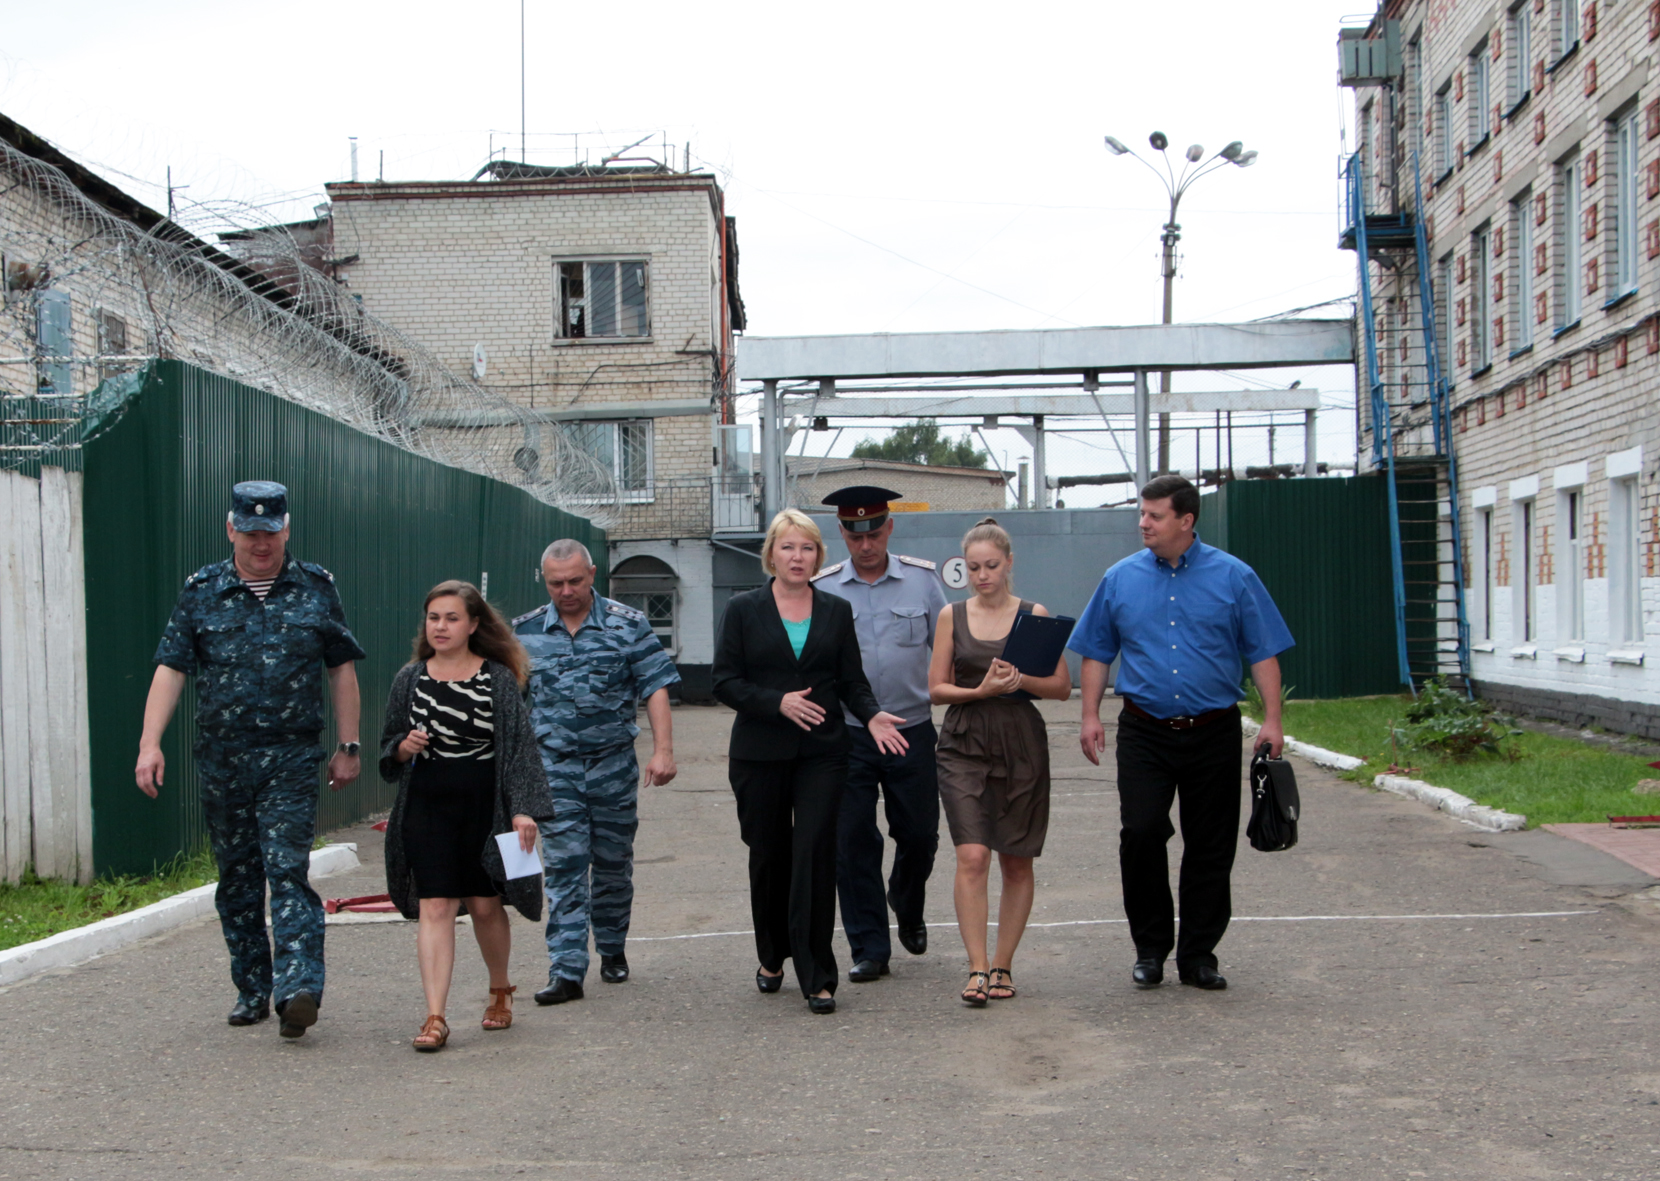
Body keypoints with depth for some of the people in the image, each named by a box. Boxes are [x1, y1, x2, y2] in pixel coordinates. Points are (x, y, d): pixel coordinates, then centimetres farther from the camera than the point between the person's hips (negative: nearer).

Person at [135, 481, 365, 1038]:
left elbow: (342, 670, 9)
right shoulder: (201, 591, 5)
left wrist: (347, 746, 6)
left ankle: (299, 987, -20)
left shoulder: (316, 588, 4)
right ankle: (252, 990, 20)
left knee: (287, 868, -14)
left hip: (292, 759, -2)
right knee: (237, 878, 9)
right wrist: (149, 744, -7)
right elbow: (170, 669, 3)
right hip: (221, 758, 2)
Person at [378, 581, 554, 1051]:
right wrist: (405, 748, -10)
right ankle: (435, 1017, -7)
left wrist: (523, 809, -12)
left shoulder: (499, 679, -1)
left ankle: (500, 990, 32)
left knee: (485, 904, 7)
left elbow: (519, 746, -4)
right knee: (434, 907, -7)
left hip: (484, 806, -1)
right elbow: (389, 749, 14)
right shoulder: (410, 679, 6)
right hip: (427, 806, 1)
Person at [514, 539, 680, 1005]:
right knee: (564, 866, -6)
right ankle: (566, 969, -7)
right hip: (554, 766, 0)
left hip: (614, 762, 0)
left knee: (613, 862, 10)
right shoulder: (524, 632, 4)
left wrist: (663, 750, -12)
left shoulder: (629, 625, -1)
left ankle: (612, 949, 30)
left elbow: (655, 687, -3)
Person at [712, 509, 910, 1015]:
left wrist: (871, 715, -10)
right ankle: (772, 958, 30)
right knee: (768, 856, 9)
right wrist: (778, 702, -16)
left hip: (821, 753, 0)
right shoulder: (744, 609, 4)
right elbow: (723, 680, -2)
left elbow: (852, 680, 10)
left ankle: (816, 977, -7)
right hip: (760, 754, 0)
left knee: (815, 854, -10)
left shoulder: (836, 611, 9)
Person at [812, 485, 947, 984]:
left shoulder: (923, 580, 2)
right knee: (853, 842, 0)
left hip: (912, 730, 1)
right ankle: (869, 949, 11)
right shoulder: (822, 589, 1)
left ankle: (908, 908, 39)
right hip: (846, 734, 0)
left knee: (919, 834, 8)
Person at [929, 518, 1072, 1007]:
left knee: (1016, 862, 5)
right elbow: (936, 688, 5)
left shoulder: (1034, 614, 3)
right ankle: (978, 968, -9)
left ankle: (1002, 965, 17)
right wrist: (981, 690, -12)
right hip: (964, 743, 0)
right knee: (972, 856, -13)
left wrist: (1021, 680, -15)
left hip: (1021, 742, 0)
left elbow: (1062, 687, 3)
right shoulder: (952, 616, 6)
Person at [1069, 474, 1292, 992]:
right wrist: (1090, 715, 2)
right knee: (1140, 833, -10)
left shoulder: (1233, 577, 1)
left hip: (1213, 733, 0)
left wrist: (1272, 719, -6)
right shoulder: (1120, 579, 5)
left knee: (1211, 847, 4)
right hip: (1144, 732, 1)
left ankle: (1198, 955, 17)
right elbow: (1096, 653, 11)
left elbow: (1263, 653, 1)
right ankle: (1150, 949, 7)